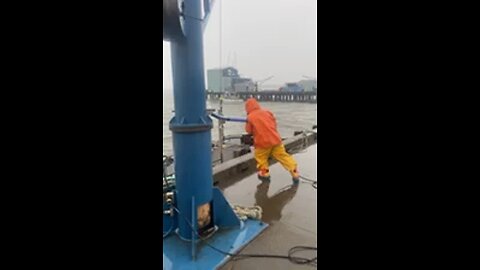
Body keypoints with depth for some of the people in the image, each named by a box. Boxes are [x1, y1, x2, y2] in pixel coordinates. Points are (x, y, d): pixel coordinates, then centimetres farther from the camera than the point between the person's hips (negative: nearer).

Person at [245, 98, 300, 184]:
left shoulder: (250, 117, -3)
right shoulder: (267, 112, 10)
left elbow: (248, 130, 8)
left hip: (262, 142, -4)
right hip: (275, 139, 4)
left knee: (260, 158, 19)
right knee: (283, 156, 11)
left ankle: (264, 174, 24)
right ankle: (295, 173, 13)